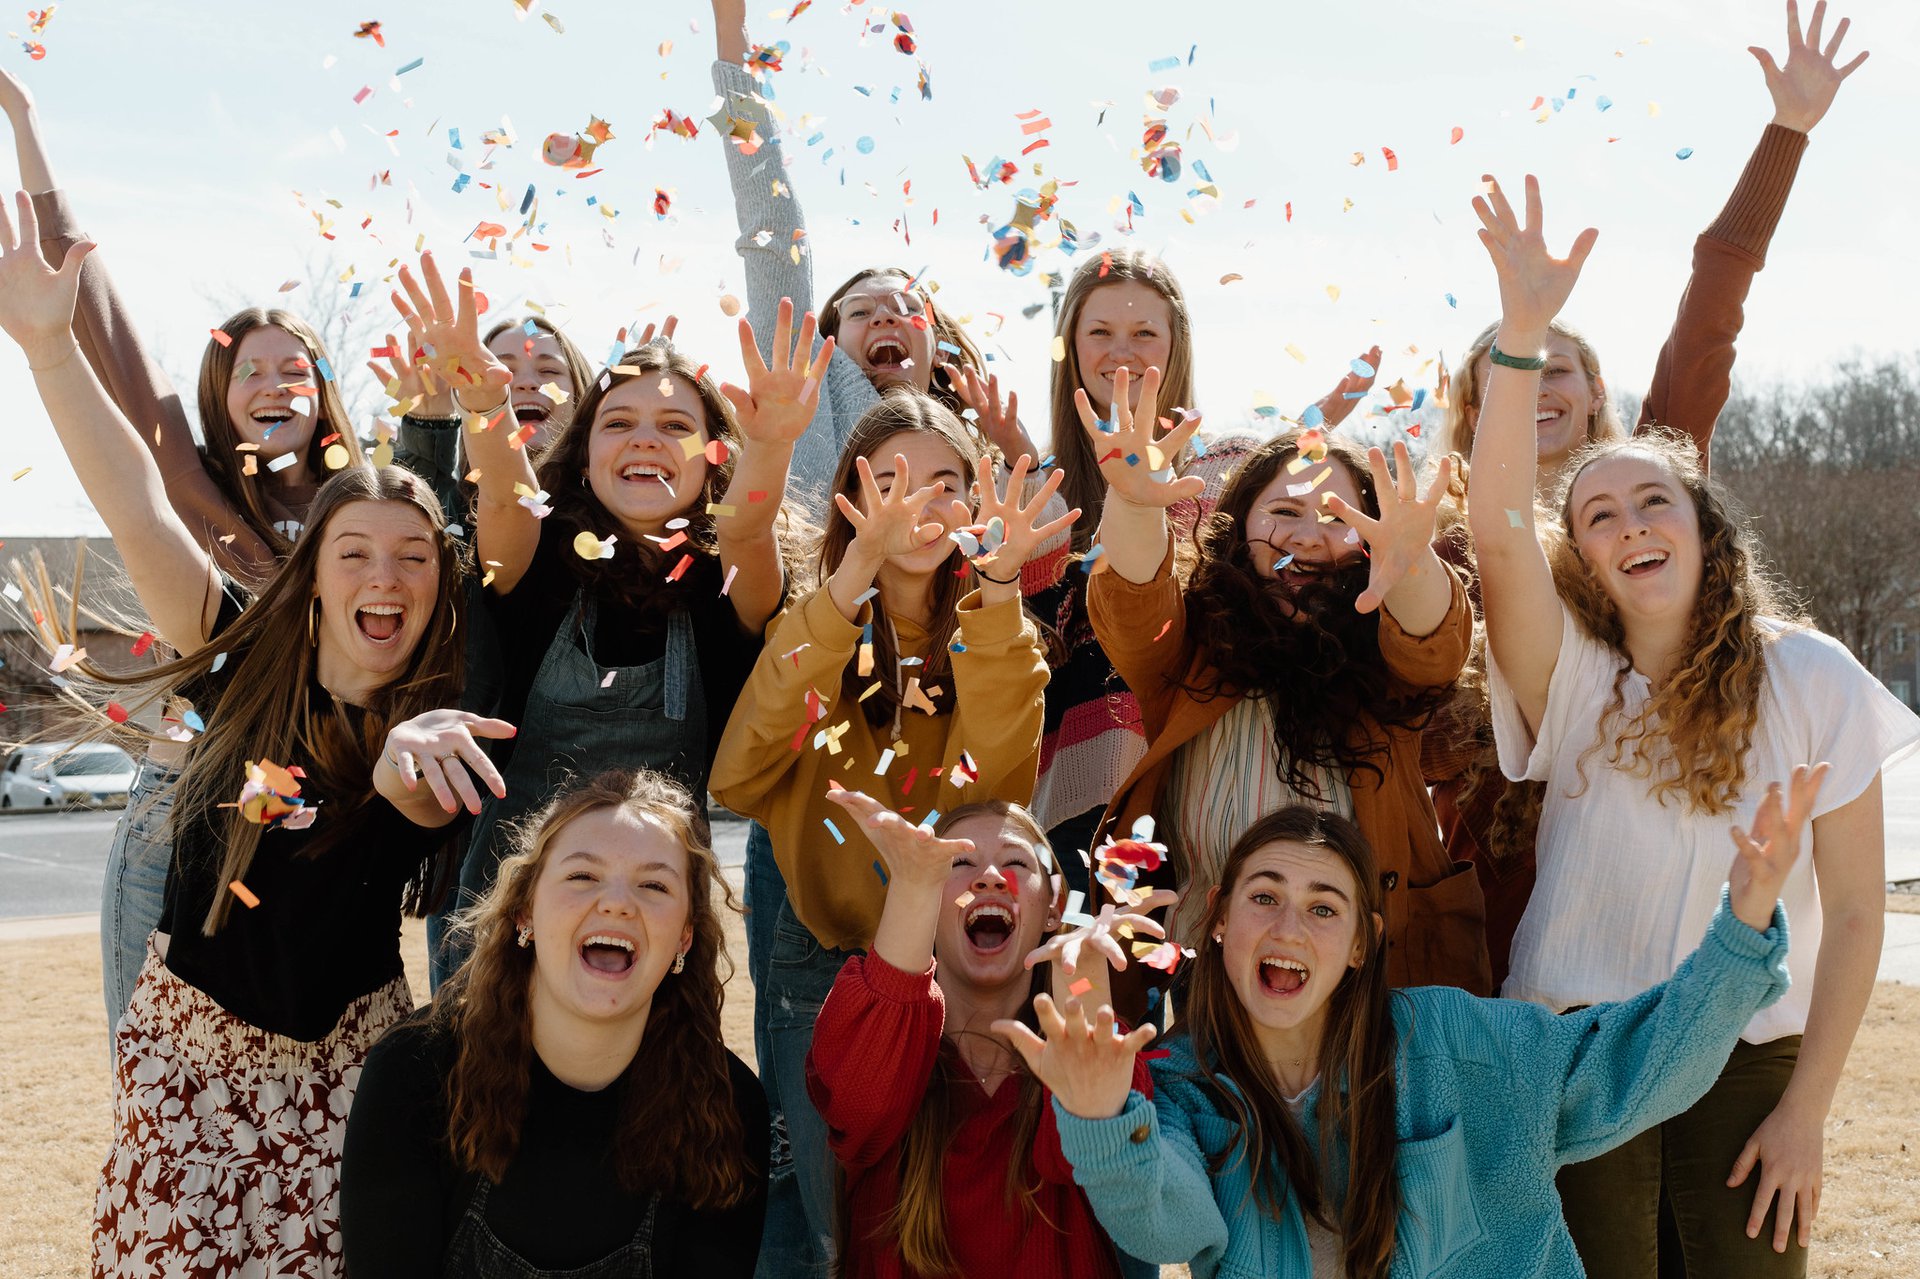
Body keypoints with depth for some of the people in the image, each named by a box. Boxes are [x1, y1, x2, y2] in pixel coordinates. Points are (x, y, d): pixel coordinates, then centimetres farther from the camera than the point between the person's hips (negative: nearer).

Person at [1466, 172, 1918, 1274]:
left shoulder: (1812, 679, -4)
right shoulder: (1571, 681, -4)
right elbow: (1498, 535, -23)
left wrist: (1807, 1110, -5)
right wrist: (1523, 334, -33)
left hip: (1752, 1061, 0)